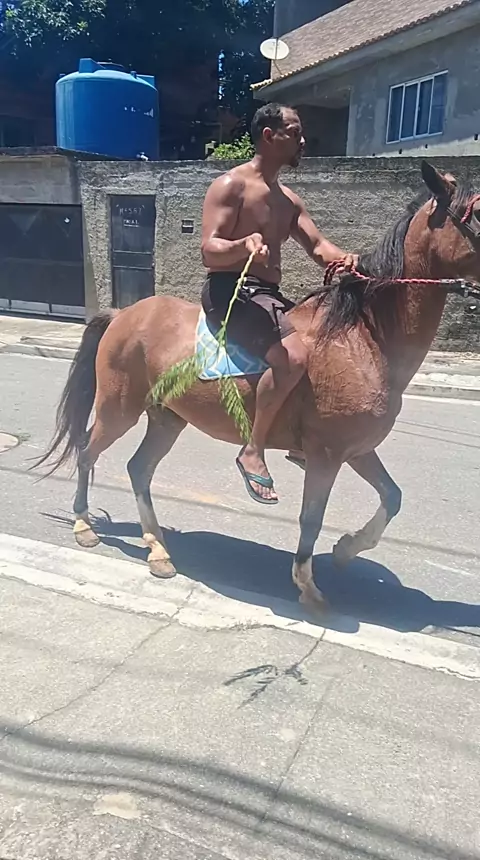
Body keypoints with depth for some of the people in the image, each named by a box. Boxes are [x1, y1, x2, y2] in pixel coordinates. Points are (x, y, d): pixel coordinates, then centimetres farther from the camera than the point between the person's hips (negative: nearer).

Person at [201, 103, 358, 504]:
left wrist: (344, 259, -15)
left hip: (270, 294, 9)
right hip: (230, 291, -9)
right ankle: (254, 450, -16)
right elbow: (209, 252, -14)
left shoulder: (289, 200, 19)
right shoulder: (231, 186, -5)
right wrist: (244, 244, -35)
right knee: (293, 356, -33)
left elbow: (318, 246, 8)